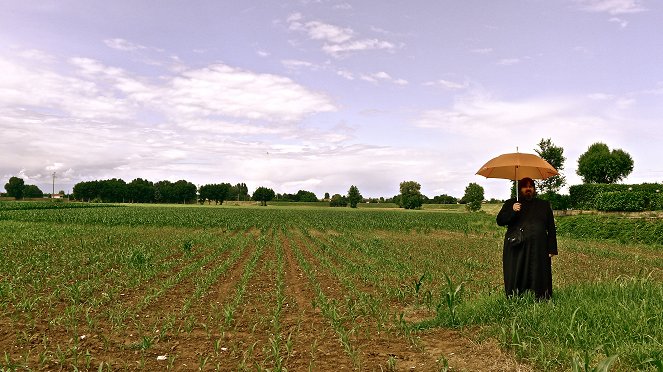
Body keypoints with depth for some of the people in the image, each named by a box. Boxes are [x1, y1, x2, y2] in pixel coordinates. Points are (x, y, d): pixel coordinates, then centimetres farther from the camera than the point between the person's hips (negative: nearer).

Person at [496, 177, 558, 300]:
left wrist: (552, 249, 4)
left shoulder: (544, 205, 17)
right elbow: (500, 221, 0)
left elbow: (551, 229, 13)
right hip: (516, 250, -1)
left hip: (538, 250, 1)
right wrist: (512, 211, -17)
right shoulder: (510, 203, 13)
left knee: (538, 279, 0)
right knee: (516, 279, -1)